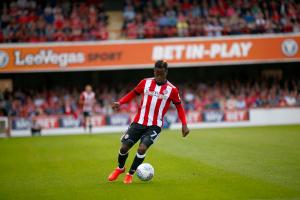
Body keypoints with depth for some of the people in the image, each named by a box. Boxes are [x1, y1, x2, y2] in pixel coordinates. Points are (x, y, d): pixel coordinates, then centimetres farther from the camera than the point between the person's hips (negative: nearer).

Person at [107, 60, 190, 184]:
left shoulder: (171, 90, -6)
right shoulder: (145, 83, 0)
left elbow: (179, 107, 4)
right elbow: (133, 94, 11)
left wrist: (184, 125, -5)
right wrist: (120, 102, -5)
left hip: (155, 126, -3)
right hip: (139, 122, 3)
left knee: (142, 148, -21)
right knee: (124, 147, 2)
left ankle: (130, 174, 2)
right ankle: (120, 168, 34)